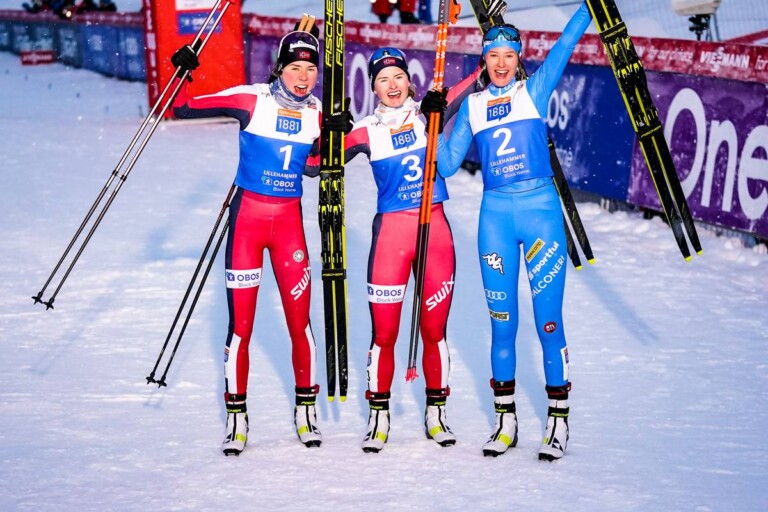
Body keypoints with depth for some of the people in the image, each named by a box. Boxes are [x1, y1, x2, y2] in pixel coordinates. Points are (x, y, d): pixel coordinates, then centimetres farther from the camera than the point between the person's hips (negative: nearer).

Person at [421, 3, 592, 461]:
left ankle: (559, 421, 8)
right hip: (495, 215, 3)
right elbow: (448, 165, 10)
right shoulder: (473, 105, 11)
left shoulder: (535, 91, 4)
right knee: (502, 321, 8)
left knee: (548, 320, -1)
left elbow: (566, 44, -6)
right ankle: (505, 420, 18)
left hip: (541, 211, -3)